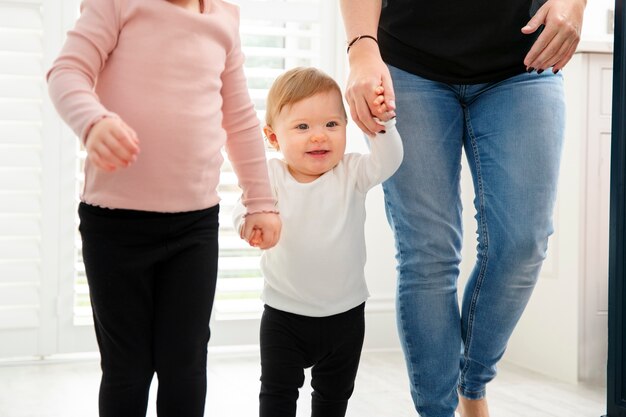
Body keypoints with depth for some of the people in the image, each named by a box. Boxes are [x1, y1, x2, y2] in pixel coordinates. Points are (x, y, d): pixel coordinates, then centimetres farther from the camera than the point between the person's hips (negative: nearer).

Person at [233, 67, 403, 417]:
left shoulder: (351, 173, -7)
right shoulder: (271, 175, -11)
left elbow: (388, 161, -22)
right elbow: (247, 206, -23)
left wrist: (380, 125, -41)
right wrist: (249, 220, -47)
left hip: (345, 313, 2)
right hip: (284, 314, -1)